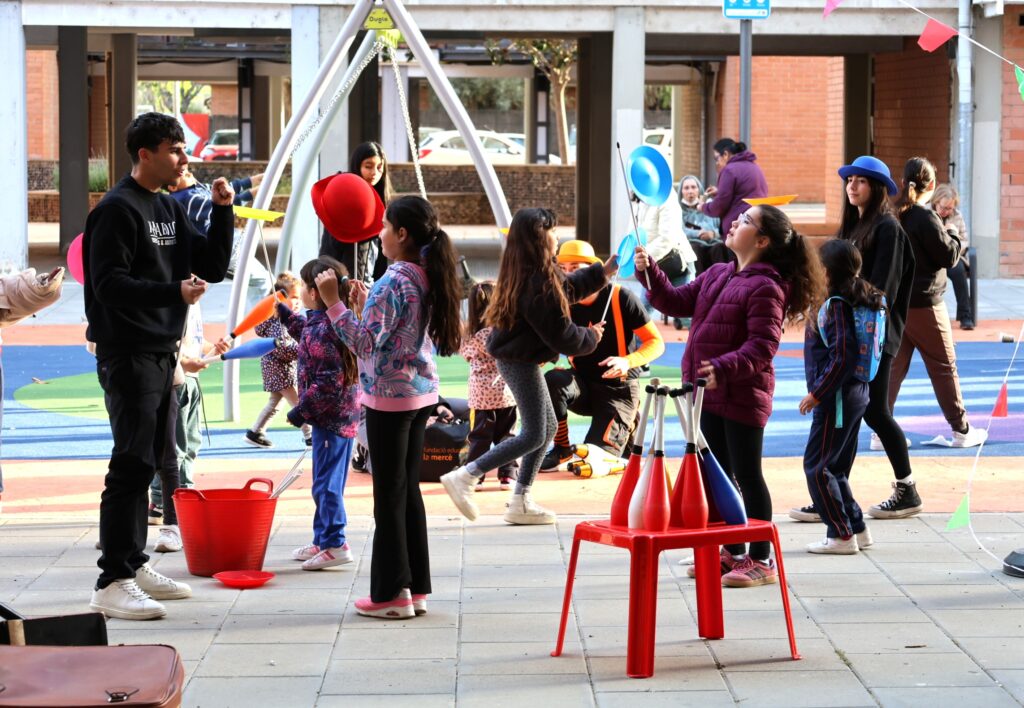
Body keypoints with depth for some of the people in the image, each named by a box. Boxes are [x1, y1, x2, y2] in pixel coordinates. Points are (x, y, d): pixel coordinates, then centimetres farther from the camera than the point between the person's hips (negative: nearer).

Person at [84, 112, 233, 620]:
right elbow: (108, 282, -18)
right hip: (127, 354, -9)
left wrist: (222, 212, 2)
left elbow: (212, 268, 14)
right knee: (132, 464, -12)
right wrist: (173, 292, -28)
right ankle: (112, 583, -13)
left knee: (147, 461, 13)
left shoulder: (170, 209, 16)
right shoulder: (118, 209, -11)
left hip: (161, 351, 9)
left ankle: (134, 564, 22)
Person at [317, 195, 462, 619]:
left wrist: (333, 303, -21)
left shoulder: (393, 283, -18)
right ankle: (417, 588, 17)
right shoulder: (429, 280, 8)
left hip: (390, 396, -8)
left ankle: (391, 594, 4)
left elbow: (365, 343, -22)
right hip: (422, 393, 8)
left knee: (389, 496, -1)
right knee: (408, 490, 14)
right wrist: (366, 306, 19)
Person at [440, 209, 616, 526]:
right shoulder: (539, 284, -25)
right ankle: (464, 477, -5)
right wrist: (591, 337, 0)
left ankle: (520, 501, 19)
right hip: (522, 363, -10)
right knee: (533, 436, -3)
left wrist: (603, 271, 27)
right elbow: (561, 334, -19)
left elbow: (567, 287, 26)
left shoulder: (523, 275, 7)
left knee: (548, 427, 16)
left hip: (516, 359, 10)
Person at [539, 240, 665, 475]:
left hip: (619, 388, -3)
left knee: (593, 461, -15)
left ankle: (628, 430, 20)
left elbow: (656, 342, -10)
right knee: (552, 380, -32)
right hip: (583, 385, 3)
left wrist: (627, 361, -29)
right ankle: (561, 450, -12)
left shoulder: (620, 297, -14)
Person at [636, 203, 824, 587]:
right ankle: (733, 553, 26)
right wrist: (649, 272, 2)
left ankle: (761, 560, 9)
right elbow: (677, 302, 15)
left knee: (747, 476, -1)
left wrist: (723, 368, -33)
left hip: (742, 396, -9)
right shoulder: (717, 274, 12)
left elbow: (762, 346, -21)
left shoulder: (765, 287, -15)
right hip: (710, 395, 9)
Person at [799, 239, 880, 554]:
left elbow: (843, 357, -24)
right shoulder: (861, 300, 10)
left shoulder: (837, 305, -18)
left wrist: (817, 393, -18)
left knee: (817, 466, -2)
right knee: (836, 467, 18)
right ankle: (856, 528, 22)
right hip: (856, 393, 10)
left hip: (837, 397, -10)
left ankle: (841, 534, 0)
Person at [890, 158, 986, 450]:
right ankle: (961, 430, 12)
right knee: (944, 367, 5)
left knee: (894, 365, 9)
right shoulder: (926, 218, -18)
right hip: (924, 304, -6)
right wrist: (953, 232, 5)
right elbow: (949, 256, -12)